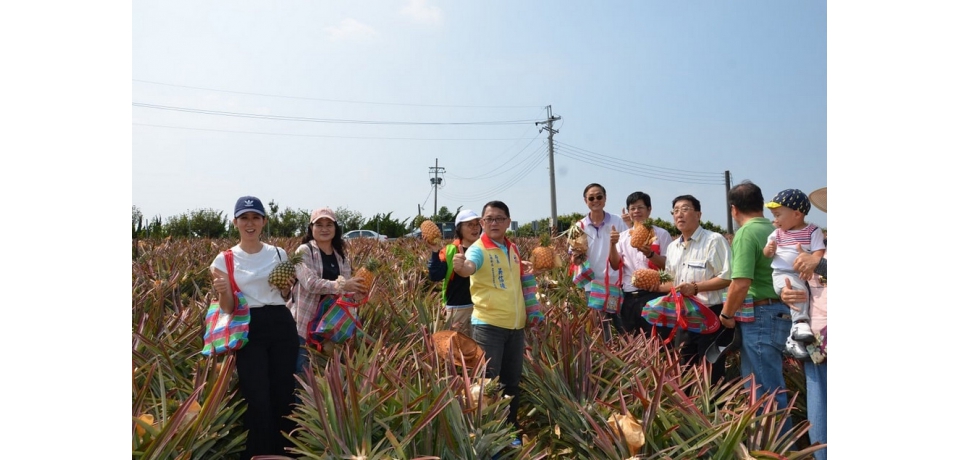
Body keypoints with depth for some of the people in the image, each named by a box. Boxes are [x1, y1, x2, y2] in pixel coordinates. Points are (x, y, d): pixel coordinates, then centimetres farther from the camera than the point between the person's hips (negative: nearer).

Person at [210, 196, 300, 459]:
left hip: (282, 325, 2)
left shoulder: (278, 254, 7)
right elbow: (227, 308, 0)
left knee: (284, 394, 5)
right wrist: (223, 291, -21)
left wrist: (286, 287, -5)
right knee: (258, 398, -4)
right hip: (249, 329, -2)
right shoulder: (225, 259, 1)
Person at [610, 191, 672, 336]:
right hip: (629, 295, 4)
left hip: (652, 294, -4)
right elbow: (615, 265, 6)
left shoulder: (661, 234, 0)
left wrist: (650, 254, -21)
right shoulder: (623, 236, 11)